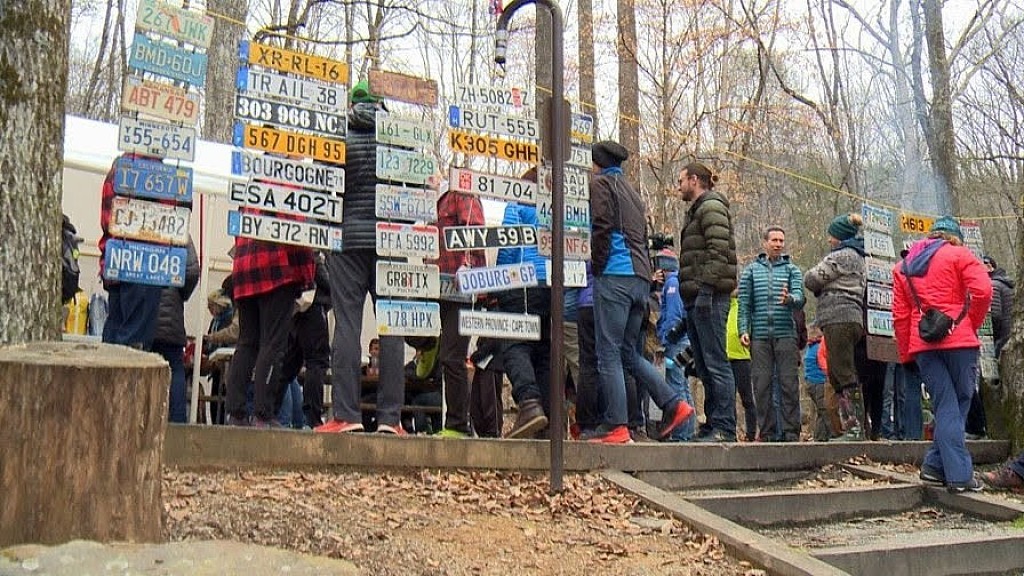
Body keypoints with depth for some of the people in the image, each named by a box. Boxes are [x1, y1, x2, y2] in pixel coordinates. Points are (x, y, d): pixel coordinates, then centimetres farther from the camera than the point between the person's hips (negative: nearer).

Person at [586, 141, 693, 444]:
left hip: (615, 275, -8)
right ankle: (673, 404, 5)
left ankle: (615, 426, -8)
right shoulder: (630, 189, 27)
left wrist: (596, 266, -2)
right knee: (629, 352, 15)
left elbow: (601, 228, -11)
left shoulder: (599, 183, 3)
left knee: (608, 353, -6)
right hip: (641, 277, 8)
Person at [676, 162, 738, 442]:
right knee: (704, 366, 10)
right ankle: (713, 424, 14)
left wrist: (706, 289, -22)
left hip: (709, 295, -10)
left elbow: (718, 251, -16)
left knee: (715, 363, -10)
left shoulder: (711, 207, -5)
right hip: (696, 298, 10)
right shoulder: (696, 211, 25)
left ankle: (724, 428, -9)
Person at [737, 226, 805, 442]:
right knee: (762, 385, 0)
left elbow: (800, 298, -3)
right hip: (760, 336, 1)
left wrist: (789, 299, -26)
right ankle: (767, 432, 6)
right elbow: (744, 303, 9)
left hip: (786, 334, -1)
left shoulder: (792, 270, 12)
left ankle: (791, 432, 1)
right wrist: (743, 330, -2)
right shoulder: (751, 270, 13)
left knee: (789, 384, -3)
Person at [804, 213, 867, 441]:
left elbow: (811, 279, -6)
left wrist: (820, 288, 11)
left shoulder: (843, 255, -6)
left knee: (845, 375, -11)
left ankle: (856, 428, -13)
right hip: (849, 319, 10)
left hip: (840, 319, -10)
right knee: (836, 376, 10)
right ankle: (852, 426, 10)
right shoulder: (856, 257, 26)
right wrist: (824, 288, 11)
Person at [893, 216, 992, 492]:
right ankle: (960, 474, 3)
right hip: (958, 340, -3)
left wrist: (906, 354, 15)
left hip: (922, 345, 4)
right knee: (959, 404, 6)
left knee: (945, 407, 6)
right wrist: (972, 324, 4)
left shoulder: (903, 267, 18)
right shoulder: (958, 254, 5)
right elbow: (982, 290, -9)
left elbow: (899, 315, 13)